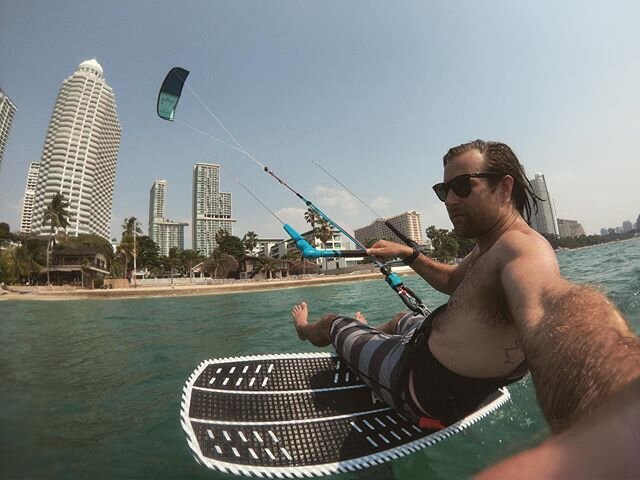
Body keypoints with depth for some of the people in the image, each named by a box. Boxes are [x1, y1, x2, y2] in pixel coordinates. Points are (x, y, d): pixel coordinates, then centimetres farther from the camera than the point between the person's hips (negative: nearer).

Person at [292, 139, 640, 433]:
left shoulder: (524, 247, -32)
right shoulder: (487, 246, 1)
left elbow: (548, 309, -56)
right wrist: (409, 255, 8)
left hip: (421, 381, -8)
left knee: (333, 323, 13)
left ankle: (304, 329, 53)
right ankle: (366, 330, 78)